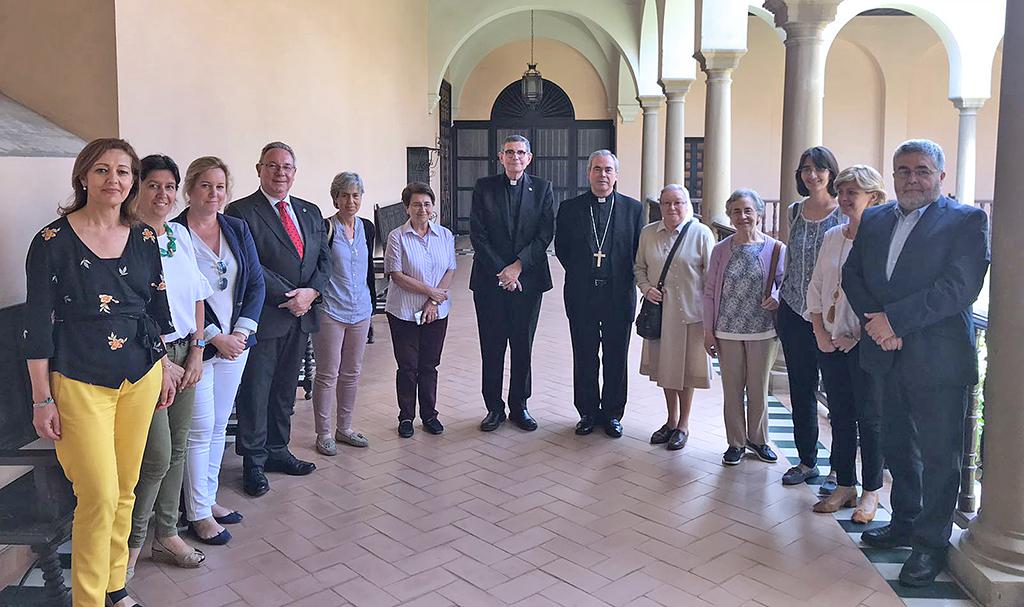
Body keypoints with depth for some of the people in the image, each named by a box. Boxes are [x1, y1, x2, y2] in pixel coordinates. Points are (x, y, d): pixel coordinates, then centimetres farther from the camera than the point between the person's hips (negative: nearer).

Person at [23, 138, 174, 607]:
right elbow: (37, 324, -6)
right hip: (79, 383, -4)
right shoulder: (53, 241, -8)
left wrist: (165, 366, 16)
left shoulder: (144, 238, 5)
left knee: (125, 490, 11)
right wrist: (43, 400, -7)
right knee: (100, 497, -5)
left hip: (140, 378, 4)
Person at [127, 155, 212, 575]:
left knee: (177, 448, 13)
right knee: (158, 456, -5)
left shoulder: (180, 234, 9)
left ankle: (166, 535, 27)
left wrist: (196, 351, 5)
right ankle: (131, 541, 17)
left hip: (184, 354, 7)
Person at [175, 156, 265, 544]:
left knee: (219, 425, 14)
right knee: (201, 429, -1)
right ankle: (198, 513, 12)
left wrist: (241, 331, -5)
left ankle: (209, 498, 27)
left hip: (235, 342, 5)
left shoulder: (237, 229, 7)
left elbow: (256, 283, 7)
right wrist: (215, 337, -13)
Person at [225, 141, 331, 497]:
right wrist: (289, 296, -18)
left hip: (300, 319, 6)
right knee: (255, 393, 4)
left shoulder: (310, 213, 13)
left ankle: (277, 451, 30)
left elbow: (324, 258, 9)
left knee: (285, 390, 16)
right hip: (263, 318, -6)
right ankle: (253, 462, 17)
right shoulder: (240, 212, -7)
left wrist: (311, 292, -9)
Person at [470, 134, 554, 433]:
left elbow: (546, 233, -3)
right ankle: (494, 408, 18)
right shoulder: (484, 187, 3)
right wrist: (501, 272, -9)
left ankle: (519, 406, 21)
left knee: (523, 347, 8)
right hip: (489, 281, 0)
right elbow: (477, 235, -3)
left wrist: (517, 266, -12)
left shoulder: (542, 188, 5)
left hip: (527, 280, 1)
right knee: (491, 348, 5)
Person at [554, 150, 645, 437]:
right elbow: (561, 249, 8)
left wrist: (626, 283, -1)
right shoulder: (570, 208, 3)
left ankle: (612, 414, 22)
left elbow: (639, 252, 4)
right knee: (584, 357, 9)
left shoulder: (633, 208, 3)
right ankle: (588, 412, 23)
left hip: (619, 295, 0)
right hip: (581, 295, 1)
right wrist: (580, 275, 5)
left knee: (616, 358, 8)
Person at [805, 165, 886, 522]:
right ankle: (845, 486, 25)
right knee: (840, 415, 13)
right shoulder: (832, 237, 9)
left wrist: (858, 337, -13)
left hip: (864, 343, -6)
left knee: (869, 418, 4)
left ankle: (871, 492, 18)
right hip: (831, 342, 6)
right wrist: (820, 334, 3)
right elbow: (815, 288, 12)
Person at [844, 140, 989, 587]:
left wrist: (893, 319, -20)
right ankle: (905, 522, 34)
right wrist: (873, 321, -10)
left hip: (938, 360, -5)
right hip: (886, 355, 5)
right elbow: (851, 273, 6)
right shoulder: (874, 219, 11)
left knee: (939, 455, 5)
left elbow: (960, 287, -17)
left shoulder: (967, 220, -6)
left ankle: (932, 541, 19)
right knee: (897, 447, 17)